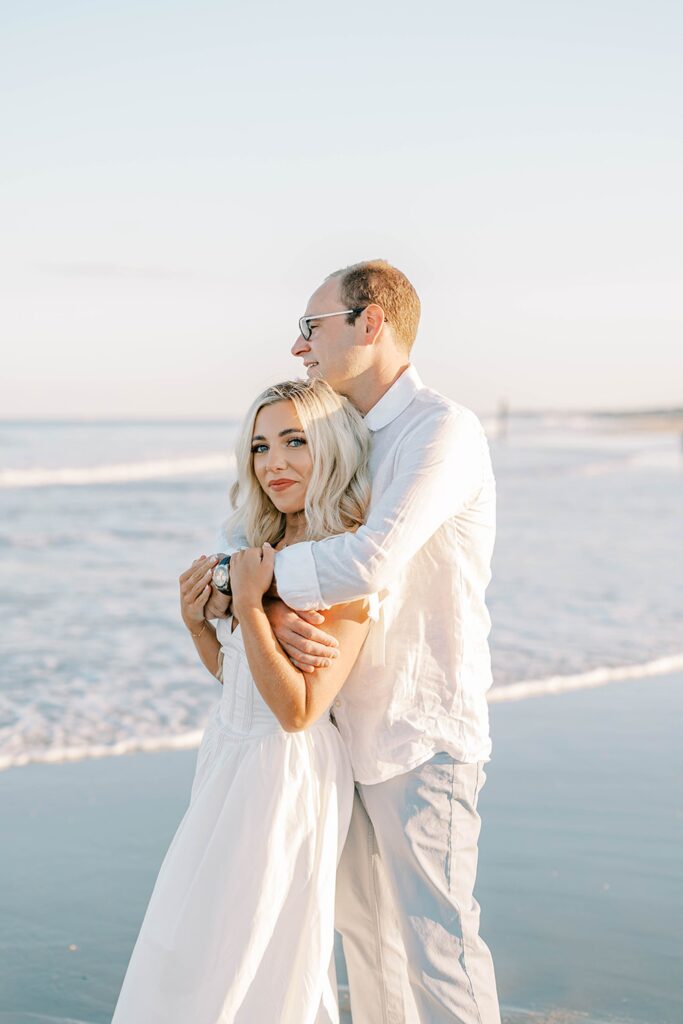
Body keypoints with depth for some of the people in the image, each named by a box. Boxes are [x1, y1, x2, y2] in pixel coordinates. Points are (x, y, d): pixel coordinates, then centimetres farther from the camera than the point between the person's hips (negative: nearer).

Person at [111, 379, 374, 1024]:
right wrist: (195, 621, -2)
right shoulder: (264, 542, 6)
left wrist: (249, 605, -24)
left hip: (288, 771, -8)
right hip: (230, 754, 8)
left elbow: (298, 709, -23)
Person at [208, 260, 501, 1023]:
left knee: (436, 932, -3)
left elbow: (369, 565, -31)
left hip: (423, 732, -9)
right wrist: (278, 615, -18)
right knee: (363, 918, 17)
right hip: (355, 722, 9)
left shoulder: (443, 431, -17)